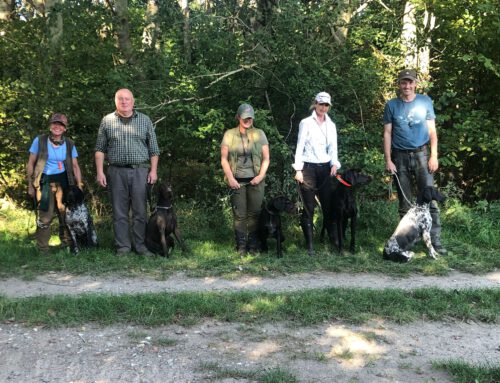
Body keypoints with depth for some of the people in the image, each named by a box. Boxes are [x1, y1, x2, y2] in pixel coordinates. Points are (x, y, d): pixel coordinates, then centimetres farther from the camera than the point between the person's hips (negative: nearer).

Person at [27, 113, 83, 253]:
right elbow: (30, 164, 1)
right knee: (45, 216, -6)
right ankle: (43, 249, 6)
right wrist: (30, 186, 0)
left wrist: (79, 186, -1)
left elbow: (75, 166, 7)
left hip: (63, 181, 3)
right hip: (44, 181, -3)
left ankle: (67, 245, 20)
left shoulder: (69, 144, 4)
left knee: (66, 214, 5)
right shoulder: (39, 141, -3)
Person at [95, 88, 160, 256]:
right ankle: (123, 246, 11)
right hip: (116, 171, 0)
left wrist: (153, 170, -1)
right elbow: (100, 149, 7)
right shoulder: (107, 121, 7)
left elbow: (153, 148, 8)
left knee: (140, 211, 1)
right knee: (119, 211, 3)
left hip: (140, 171, 0)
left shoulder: (145, 120, 8)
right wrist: (100, 172, -1)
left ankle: (141, 245, 10)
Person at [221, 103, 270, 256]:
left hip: (255, 181, 1)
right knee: (239, 214, -2)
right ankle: (241, 246, 6)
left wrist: (261, 176, -7)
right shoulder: (229, 134, 5)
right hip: (237, 181, -1)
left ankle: (253, 245, 11)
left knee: (255, 213, 0)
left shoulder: (259, 134, 7)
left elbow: (266, 159, 7)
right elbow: (224, 159, 3)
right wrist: (230, 178, -6)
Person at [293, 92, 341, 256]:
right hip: (308, 168, -4)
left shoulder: (331, 125, 12)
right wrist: (298, 170, -11)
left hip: (325, 168, 4)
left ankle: (333, 239, 13)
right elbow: (300, 147, -4)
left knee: (328, 205, 2)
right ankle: (309, 244, 3)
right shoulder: (306, 123, -2)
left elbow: (333, 147, 7)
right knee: (309, 208, -2)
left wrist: (335, 164, -12)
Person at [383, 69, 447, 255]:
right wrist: (388, 160, -4)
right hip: (400, 157, 1)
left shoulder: (425, 101, 5)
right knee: (404, 202, 6)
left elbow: (432, 130, 5)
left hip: (421, 155, 0)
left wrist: (434, 156, -4)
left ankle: (435, 240, -6)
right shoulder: (391, 105, 4)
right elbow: (387, 134, 3)